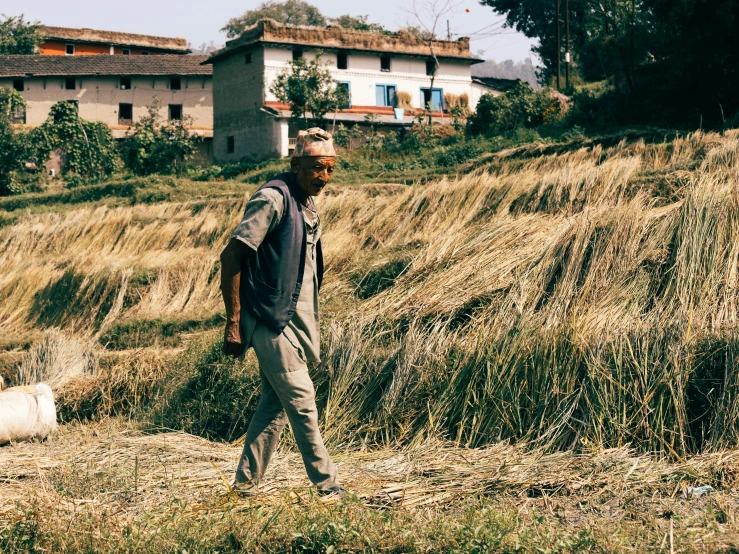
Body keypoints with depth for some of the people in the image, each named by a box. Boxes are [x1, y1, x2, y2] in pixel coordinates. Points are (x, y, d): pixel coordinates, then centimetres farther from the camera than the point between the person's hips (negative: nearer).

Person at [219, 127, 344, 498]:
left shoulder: (306, 204, 13)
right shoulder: (273, 199, -15)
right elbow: (231, 256, -18)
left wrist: (310, 325, 21)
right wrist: (233, 323, -20)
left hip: (293, 321, 9)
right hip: (270, 320, -9)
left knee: (275, 405, 11)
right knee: (301, 401, -4)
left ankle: (246, 483, 19)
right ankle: (327, 484, 5)